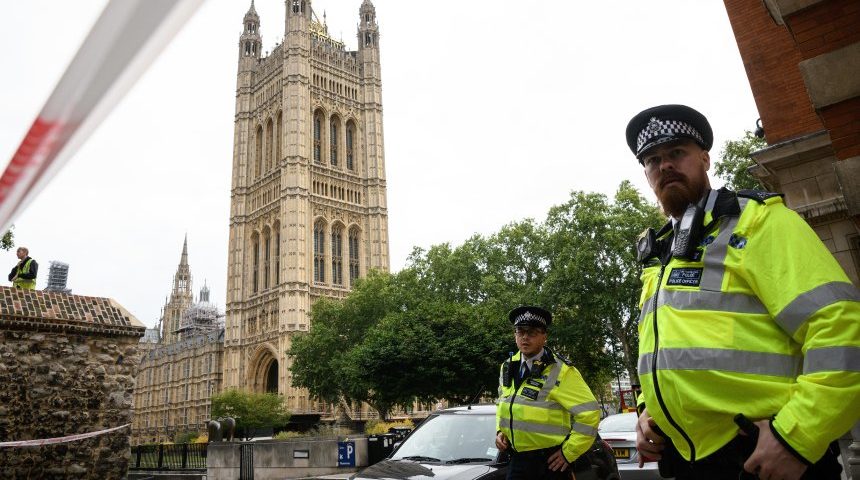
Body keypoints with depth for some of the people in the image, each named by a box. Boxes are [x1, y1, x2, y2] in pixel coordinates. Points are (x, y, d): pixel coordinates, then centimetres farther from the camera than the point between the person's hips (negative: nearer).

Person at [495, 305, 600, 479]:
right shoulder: (508, 368, 6)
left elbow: (589, 413, -16)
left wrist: (569, 452, -14)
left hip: (550, 463, -5)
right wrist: (500, 431, 7)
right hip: (517, 459, 6)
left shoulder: (560, 371, -14)